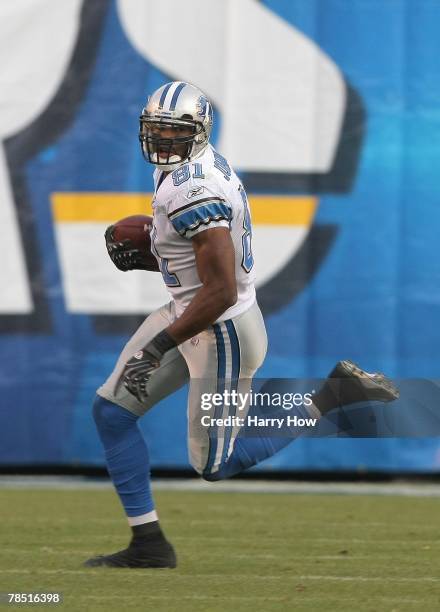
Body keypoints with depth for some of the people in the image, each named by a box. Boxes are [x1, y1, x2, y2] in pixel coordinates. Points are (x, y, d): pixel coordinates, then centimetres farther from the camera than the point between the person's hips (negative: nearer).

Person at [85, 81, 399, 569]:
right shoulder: (205, 166, 5)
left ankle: (332, 397, 10)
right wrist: (143, 256, 3)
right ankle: (148, 546, 14)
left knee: (214, 464, 5)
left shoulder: (193, 190, -26)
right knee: (111, 411, 9)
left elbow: (221, 292, -29)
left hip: (222, 331, -10)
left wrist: (157, 348, -25)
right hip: (187, 314, 10)